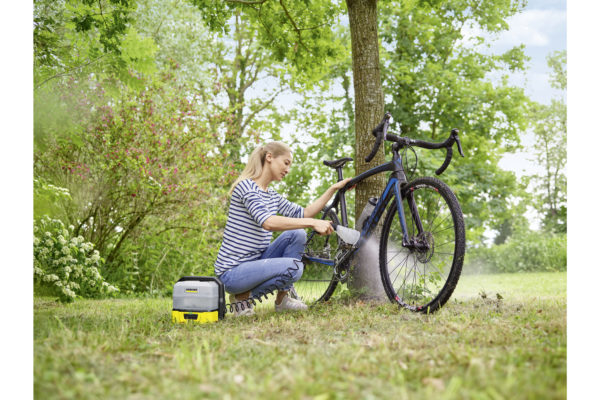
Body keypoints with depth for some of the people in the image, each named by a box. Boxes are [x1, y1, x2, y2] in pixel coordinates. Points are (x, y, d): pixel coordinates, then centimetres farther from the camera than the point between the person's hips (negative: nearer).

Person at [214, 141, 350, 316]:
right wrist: (313, 223, -33)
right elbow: (268, 222, -30)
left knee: (297, 234, -4)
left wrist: (333, 189, 6)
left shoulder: (272, 196, 15)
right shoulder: (246, 186, -15)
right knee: (293, 267, -26)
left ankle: (282, 298, 3)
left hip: (255, 261, 9)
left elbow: (303, 214, 12)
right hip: (232, 273, -9)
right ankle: (242, 297, -7)